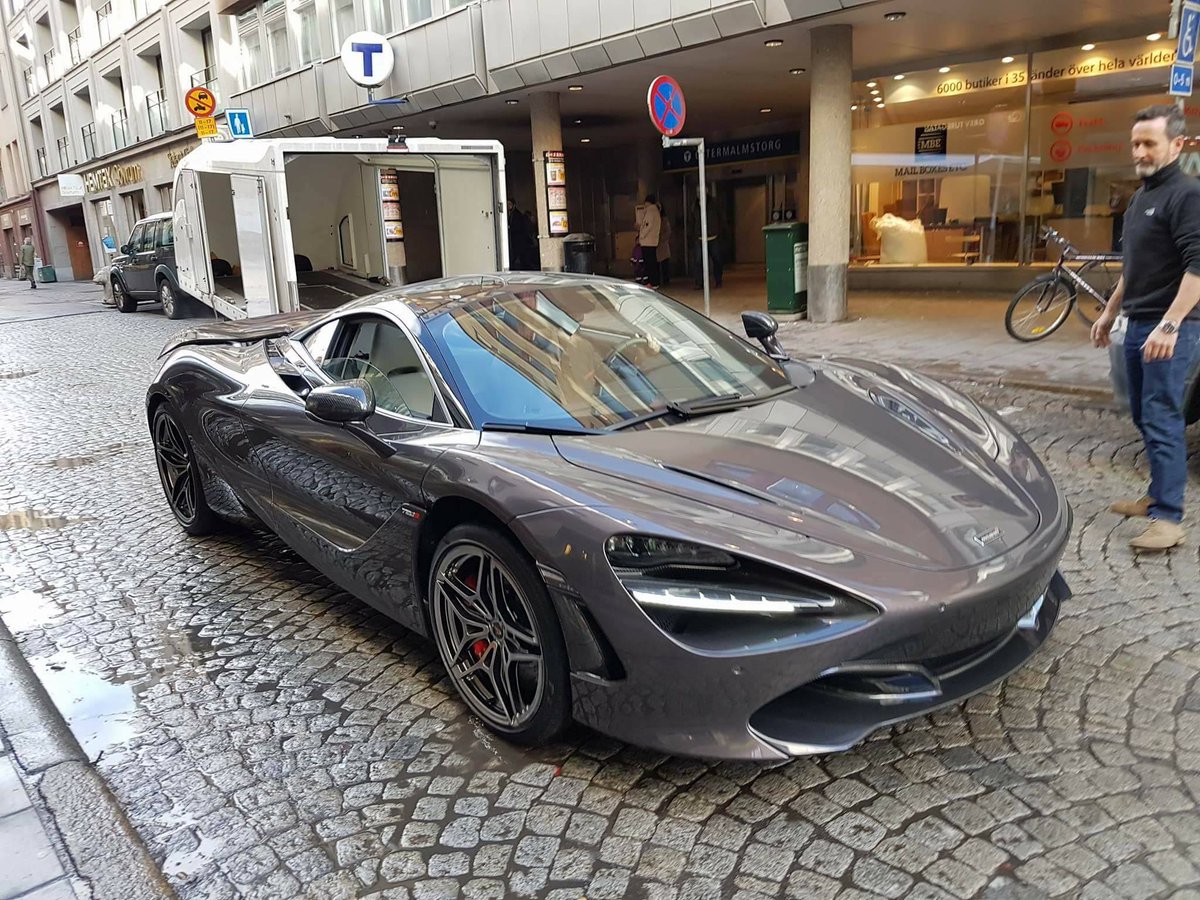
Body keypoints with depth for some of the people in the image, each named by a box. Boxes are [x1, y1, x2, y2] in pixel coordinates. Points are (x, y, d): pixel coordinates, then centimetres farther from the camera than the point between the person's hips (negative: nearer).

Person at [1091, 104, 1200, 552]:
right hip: (1138, 325, 9)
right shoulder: (1140, 197, 17)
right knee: (1144, 417, 14)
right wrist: (1109, 313, 26)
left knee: (1162, 420, -10)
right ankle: (1157, 496, 25)